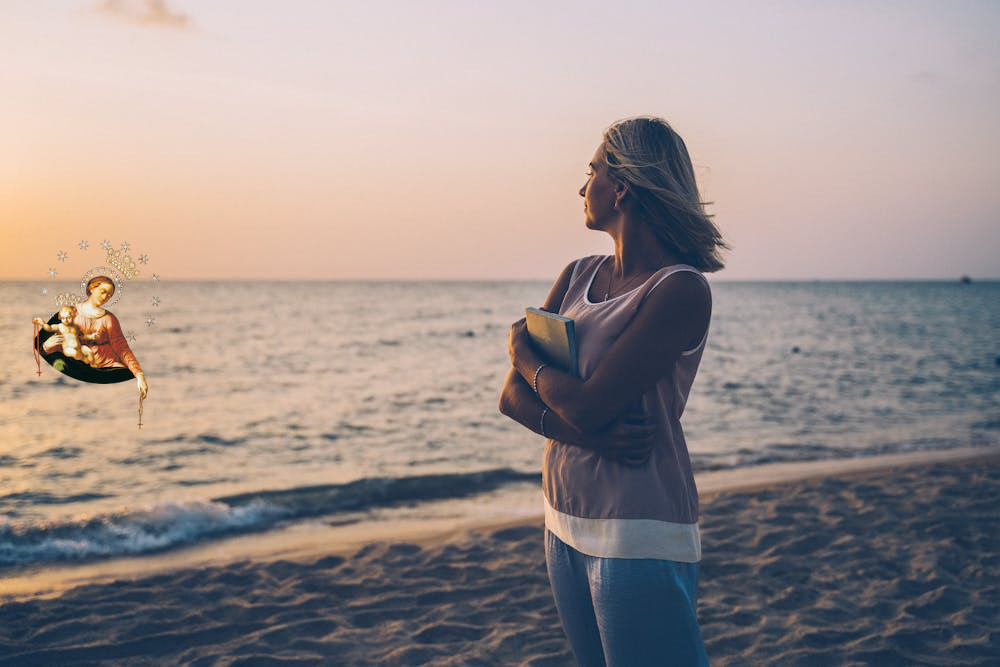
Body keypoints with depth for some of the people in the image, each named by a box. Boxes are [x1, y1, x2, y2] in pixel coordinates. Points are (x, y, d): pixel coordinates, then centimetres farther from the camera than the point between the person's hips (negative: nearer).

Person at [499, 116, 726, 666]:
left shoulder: (681, 290, -14)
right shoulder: (577, 276, 9)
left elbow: (586, 406, -20)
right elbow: (513, 396, 3)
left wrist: (524, 351, -2)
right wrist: (588, 432, -16)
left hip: (638, 541, -7)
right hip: (564, 528, 7)